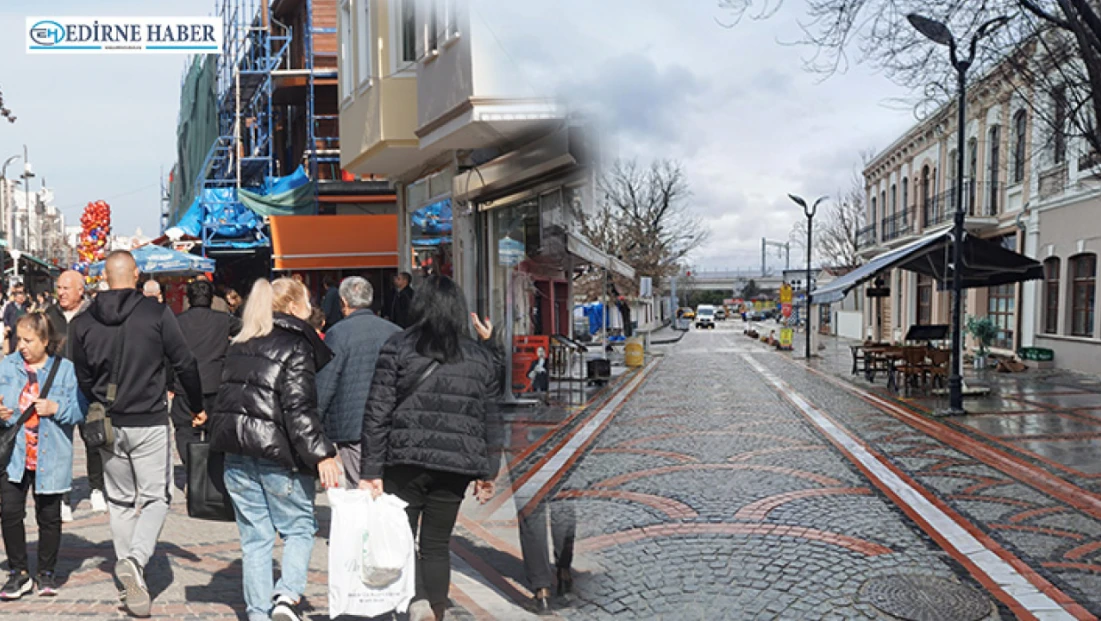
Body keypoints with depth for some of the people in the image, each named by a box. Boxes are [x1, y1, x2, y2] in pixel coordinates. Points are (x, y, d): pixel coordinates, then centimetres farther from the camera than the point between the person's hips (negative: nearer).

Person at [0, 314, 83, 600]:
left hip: (50, 457, -2)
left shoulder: (65, 369, -2)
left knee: (49, 516, 8)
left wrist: (56, 408, -20)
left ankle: (46, 573, 23)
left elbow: (81, 409, -4)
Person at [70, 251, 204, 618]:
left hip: (108, 425, 4)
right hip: (150, 422, -3)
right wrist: (198, 406, 7)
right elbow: (185, 363, -6)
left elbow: (83, 379, 8)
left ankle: (130, 580, 20)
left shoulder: (83, 322, 1)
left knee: (120, 501, 15)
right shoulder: (156, 313, -9)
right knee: (155, 498, 6)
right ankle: (135, 559, -17)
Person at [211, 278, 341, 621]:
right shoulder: (296, 345, -8)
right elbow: (299, 409, -17)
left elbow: (227, 397, 18)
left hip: (237, 453, 6)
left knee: (254, 536, 12)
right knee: (299, 528, 8)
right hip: (279, 452, -6)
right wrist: (321, 454, -18)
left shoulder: (240, 345, 15)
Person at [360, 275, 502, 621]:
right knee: (437, 546, 15)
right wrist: (486, 473, 15)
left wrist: (370, 470, -4)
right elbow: (485, 419, 8)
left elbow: (377, 413, -5)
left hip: (406, 461, -2)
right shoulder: (481, 356, 6)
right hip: (456, 466, 3)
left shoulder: (398, 347, -1)